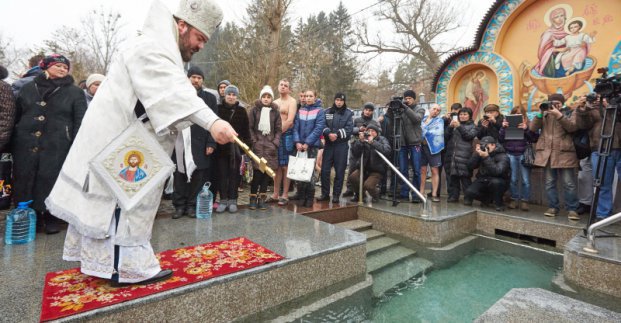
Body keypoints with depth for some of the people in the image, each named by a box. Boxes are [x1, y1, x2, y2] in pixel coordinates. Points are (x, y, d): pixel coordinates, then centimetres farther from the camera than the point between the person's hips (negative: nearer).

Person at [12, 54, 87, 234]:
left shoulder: (75, 93, 5)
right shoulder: (28, 88, 13)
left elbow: (80, 121, -2)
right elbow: (15, 116, 15)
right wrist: (12, 145, 10)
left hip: (57, 148, -3)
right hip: (26, 145, 3)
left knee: (50, 182, -1)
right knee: (24, 181, 7)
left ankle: (50, 217, 12)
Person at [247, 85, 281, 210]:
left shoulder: (275, 111, 11)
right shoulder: (254, 109, 5)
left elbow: (279, 130, 10)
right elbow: (249, 127, 2)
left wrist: (275, 143, -2)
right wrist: (254, 142, -8)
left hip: (270, 145, 2)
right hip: (257, 144, -2)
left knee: (267, 172, 2)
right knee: (257, 172, -9)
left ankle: (262, 198, 12)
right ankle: (253, 198, 5)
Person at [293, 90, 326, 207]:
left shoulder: (319, 111, 0)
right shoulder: (300, 111, 11)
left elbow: (318, 129, -9)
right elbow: (296, 127, 6)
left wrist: (307, 143, -14)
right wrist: (297, 142, -9)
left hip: (312, 146, -3)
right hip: (299, 145, 4)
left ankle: (309, 198, 8)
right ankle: (300, 195, 16)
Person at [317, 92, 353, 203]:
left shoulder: (349, 113, 5)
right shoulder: (327, 112, 11)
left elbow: (349, 129, -6)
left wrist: (337, 134, -18)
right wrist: (329, 133, -18)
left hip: (342, 145, -2)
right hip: (328, 144, 2)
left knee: (339, 171, 2)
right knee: (324, 170, 2)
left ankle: (336, 194, 12)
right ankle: (325, 193, 14)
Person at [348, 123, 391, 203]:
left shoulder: (382, 139, -2)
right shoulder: (364, 139, 2)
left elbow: (387, 150, -24)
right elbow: (354, 154, -7)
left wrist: (372, 142, -29)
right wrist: (360, 141, -19)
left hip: (377, 170, -3)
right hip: (364, 168, 3)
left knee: (368, 185, -26)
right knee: (352, 177, -23)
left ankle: (375, 195, 11)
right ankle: (359, 194, 8)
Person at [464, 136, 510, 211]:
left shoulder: (503, 157, -14)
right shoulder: (481, 154, 0)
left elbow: (497, 172, -31)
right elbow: (471, 166, -7)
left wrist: (487, 158, -35)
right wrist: (476, 153, -19)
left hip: (498, 183, -4)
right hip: (482, 181, 4)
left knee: (495, 182, -39)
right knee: (469, 192, -20)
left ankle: (499, 203, -11)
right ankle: (486, 198, 15)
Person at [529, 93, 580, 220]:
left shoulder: (569, 113, 7)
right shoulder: (544, 114, 13)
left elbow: (572, 127, -11)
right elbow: (533, 128, 0)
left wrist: (559, 114, -18)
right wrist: (540, 113, -9)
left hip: (564, 153, -2)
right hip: (546, 153, 3)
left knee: (569, 183, 0)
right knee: (549, 182, 7)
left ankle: (572, 209, 10)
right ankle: (553, 207, 16)